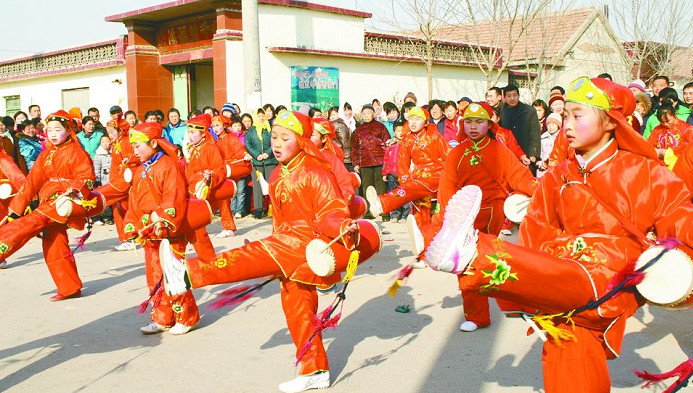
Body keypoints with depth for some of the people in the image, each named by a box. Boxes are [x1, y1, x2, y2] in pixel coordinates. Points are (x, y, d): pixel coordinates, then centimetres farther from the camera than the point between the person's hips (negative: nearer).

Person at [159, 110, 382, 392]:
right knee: (294, 301, 9)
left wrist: (343, 226, -39)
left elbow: (330, 213, -17)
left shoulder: (315, 173, -12)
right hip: (290, 248, 9)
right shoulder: (277, 178, 13)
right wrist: (277, 260, 18)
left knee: (257, 255, -23)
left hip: (312, 242, -9)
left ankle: (189, 274, -24)